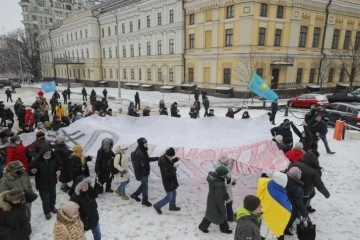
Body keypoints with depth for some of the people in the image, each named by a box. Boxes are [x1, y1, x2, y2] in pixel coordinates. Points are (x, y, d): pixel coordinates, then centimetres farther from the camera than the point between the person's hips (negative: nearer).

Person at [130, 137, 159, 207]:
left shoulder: (144, 151, 3)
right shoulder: (138, 153, -26)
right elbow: (136, 165, -24)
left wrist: (157, 158, 16)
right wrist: (137, 176, -20)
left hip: (146, 172, 9)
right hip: (142, 173, -9)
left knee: (144, 185, 21)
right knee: (145, 186, 3)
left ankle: (135, 195, 39)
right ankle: (145, 200, 21)